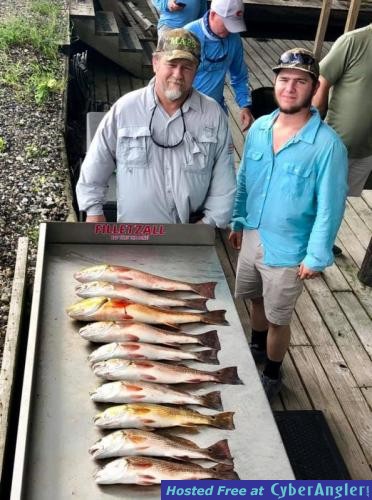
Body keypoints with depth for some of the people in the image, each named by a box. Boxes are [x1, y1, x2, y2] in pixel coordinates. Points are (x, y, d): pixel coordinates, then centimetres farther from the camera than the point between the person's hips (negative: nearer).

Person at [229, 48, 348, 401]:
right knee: (256, 299, 27)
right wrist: (238, 221, 12)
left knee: (278, 318, 12)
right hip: (252, 236, 5)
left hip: (288, 250, -5)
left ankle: (271, 375, 38)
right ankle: (256, 347, 55)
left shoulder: (327, 144, -22)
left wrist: (316, 257, -14)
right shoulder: (259, 128, -5)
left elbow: (330, 206, -16)